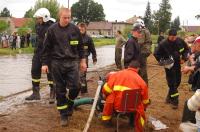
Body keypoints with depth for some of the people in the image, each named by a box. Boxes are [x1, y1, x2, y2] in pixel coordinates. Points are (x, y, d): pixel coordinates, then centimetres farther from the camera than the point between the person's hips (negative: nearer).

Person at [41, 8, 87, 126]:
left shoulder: (75, 29, 3)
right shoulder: (52, 30, -1)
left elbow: (80, 46, 11)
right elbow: (47, 48, 3)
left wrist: (83, 60, 10)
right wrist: (45, 63, 1)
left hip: (72, 62, 1)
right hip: (57, 63, -1)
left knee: (75, 87, -7)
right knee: (60, 90, 4)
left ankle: (69, 103, 25)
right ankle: (64, 114, 17)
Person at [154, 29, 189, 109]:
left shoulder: (180, 41, -8)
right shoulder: (163, 44, -17)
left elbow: (186, 49, 9)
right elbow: (156, 54, -7)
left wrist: (184, 58, -4)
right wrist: (163, 61, -16)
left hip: (177, 64, 5)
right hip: (169, 66, -5)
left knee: (177, 81, 13)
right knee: (172, 83, -7)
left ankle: (170, 97, 32)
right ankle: (174, 101, 3)